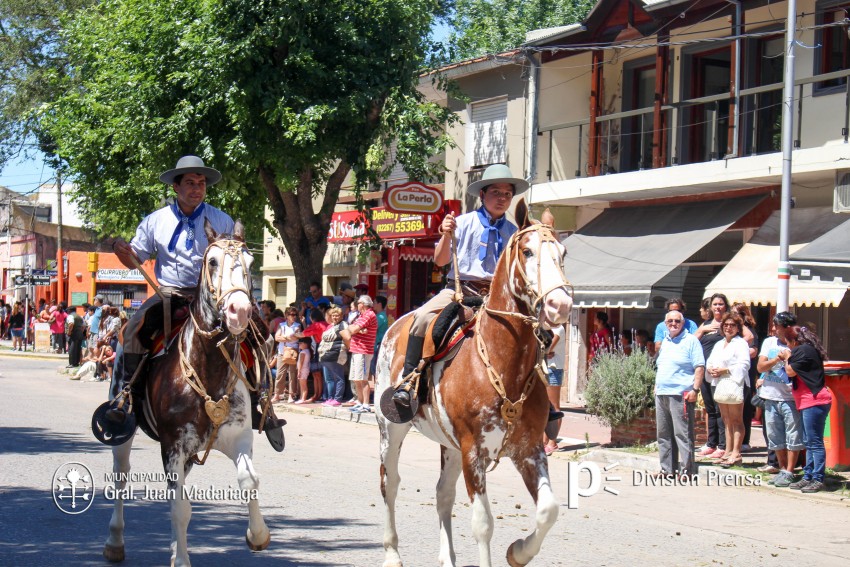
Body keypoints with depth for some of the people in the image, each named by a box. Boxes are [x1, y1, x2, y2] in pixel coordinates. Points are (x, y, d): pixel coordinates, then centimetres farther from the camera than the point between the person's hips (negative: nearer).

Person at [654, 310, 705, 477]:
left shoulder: (690, 341, -3)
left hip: (680, 394, -8)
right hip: (661, 394, 8)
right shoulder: (665, 341, 19)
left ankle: (687, 469, -7)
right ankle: (667, 468, 16)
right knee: (663, 434, 10)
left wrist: (695, 389, -17)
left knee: (682, 434, -9)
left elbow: (699, 367, -9)